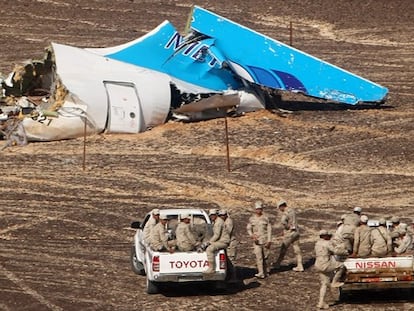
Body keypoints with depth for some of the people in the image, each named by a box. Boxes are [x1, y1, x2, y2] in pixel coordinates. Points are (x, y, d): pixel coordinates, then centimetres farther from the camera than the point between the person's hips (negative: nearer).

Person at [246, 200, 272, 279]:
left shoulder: (265, 218, 0)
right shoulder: (252, 219, 3)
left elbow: (269, 230, -1)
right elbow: (249, 229, 5)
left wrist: (269, 241, -8)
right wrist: (252, 236, -15)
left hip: (265, 240, 0)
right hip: (257, 240, 0)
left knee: (265, 256, 9)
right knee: (258, 257, -10)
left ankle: (266, 271, 25)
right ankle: (261, 273, -12)